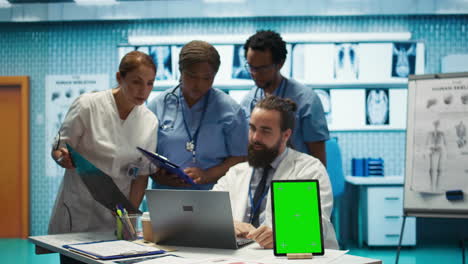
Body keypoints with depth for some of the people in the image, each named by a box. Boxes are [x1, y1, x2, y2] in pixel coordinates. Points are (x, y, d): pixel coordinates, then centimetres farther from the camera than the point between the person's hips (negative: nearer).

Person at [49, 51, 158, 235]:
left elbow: (142, 174, 3)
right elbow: (57, 149, -2)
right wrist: (63, 158, -25)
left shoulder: (150, 122, -1)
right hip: (78, 210, -3)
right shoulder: (87, 105, -11)